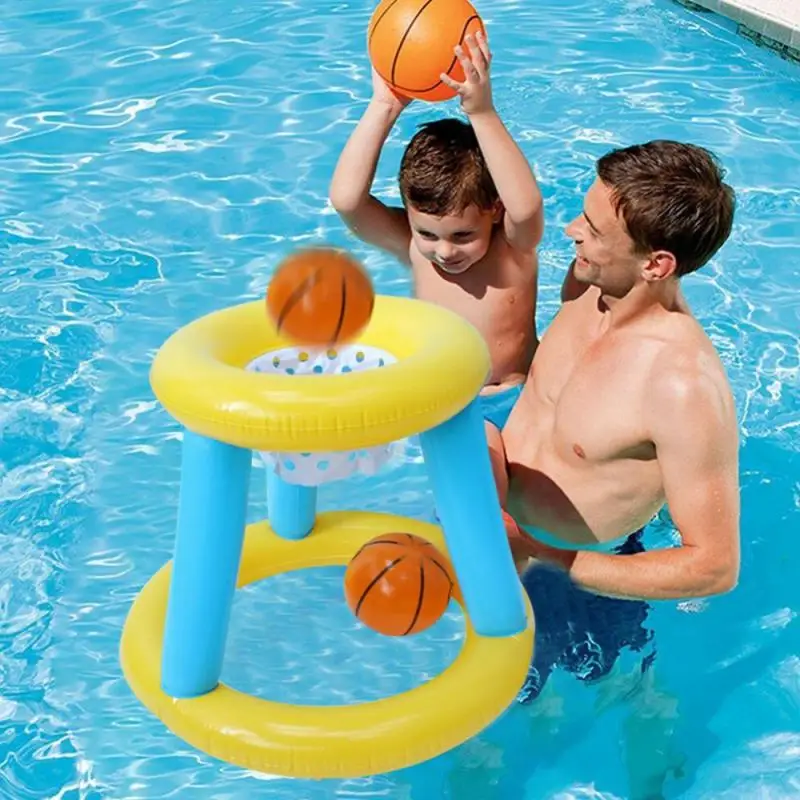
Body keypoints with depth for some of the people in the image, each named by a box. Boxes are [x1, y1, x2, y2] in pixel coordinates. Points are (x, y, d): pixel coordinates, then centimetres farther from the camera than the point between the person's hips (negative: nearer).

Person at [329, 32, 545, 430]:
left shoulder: (514, 246, -17)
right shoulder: (412, 245, -10)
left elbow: (526, 207, -41)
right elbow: (346, 199, -26)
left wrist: (482, 114, -46)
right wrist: (384, 107, -30)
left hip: (508, 401, -2)